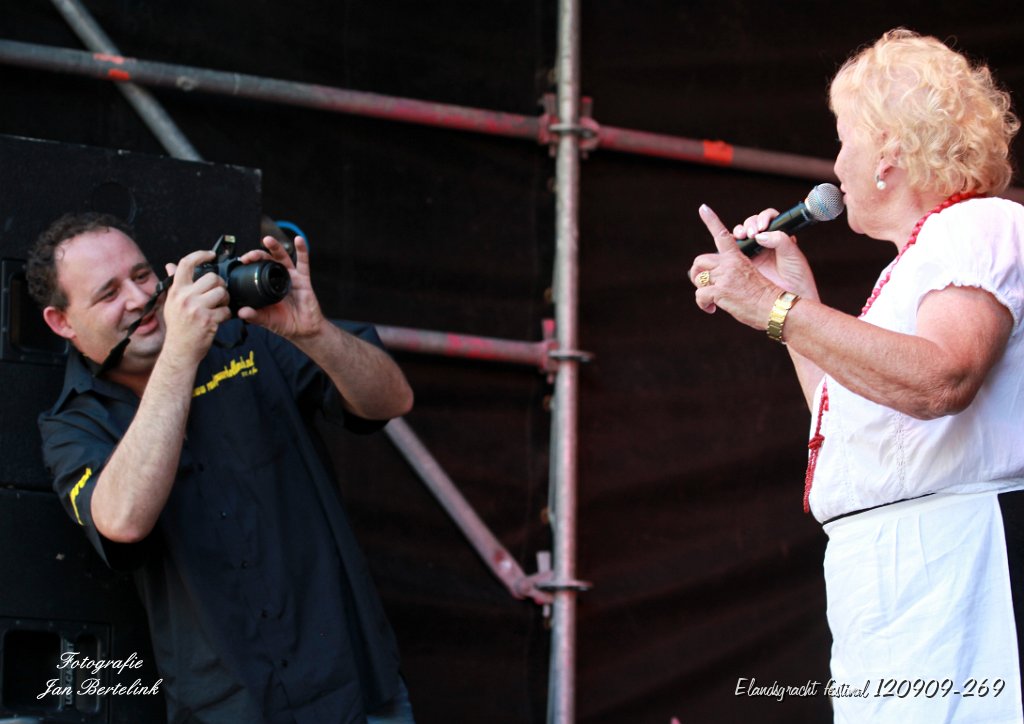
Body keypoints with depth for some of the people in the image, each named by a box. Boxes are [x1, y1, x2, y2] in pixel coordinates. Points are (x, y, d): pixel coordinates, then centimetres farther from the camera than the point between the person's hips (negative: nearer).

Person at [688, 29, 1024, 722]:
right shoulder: (914, 261, 26)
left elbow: (940, 380, -25)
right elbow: (850, 425, 28)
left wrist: (773, 307, -25)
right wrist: (796, 291, 28)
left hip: (956, 555, -10)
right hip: (883, 580, 10)